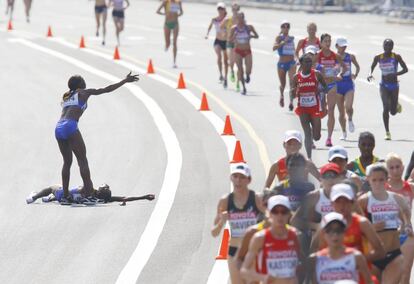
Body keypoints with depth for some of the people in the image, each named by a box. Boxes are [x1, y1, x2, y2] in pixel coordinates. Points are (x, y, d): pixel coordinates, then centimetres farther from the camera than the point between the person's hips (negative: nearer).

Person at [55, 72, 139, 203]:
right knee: (82, 159, -3)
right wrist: (124, 81, 15)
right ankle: (88, 191, -11)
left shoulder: (66, 96, 28)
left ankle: (65, 194, 10)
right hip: (70, 127, -6)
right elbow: (106, 90, 11)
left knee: (67, 161, 14)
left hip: (58, 128, 6)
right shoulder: (84, 93, 12)